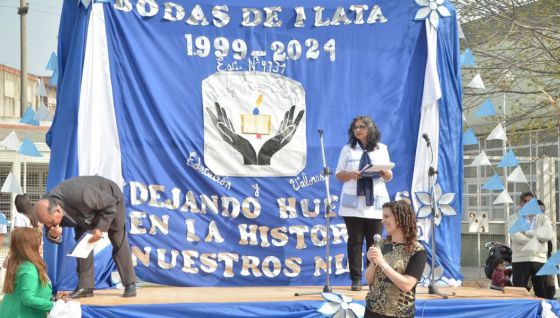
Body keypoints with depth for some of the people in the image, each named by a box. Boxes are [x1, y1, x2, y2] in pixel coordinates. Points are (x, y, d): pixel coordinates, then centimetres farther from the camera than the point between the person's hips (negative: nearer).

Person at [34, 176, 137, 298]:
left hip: (110, 197, -5)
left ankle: (130, 284, 10)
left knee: (118, 241, 1)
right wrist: (53, 235, -38)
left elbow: (110, 204, -33)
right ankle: (85, 287, 1)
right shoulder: (47, 208, -29)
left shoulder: (80, 197, -48)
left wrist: (101, 228, -40)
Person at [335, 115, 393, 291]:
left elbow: (389, 176, 14)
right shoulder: (348, 149, 9)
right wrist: (350, 175, -14)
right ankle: (356, 279, 1)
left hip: (375, 203, 1)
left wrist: (386, 174, -10)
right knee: (355, 240, -2)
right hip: (353, 203, -1)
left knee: (374, 242, -1)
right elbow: (339, 175, 7)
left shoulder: (382, 149, 12)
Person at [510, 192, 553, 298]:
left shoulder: (543, 219, 12)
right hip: (520, 260, -2)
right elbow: (517, 237, -12)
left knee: (542, 293, 5)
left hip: (539, 260, 2)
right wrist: (537, 236, -9)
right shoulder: (515, 219, 7)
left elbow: (548, 234, -9)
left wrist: (527, 232, -8)